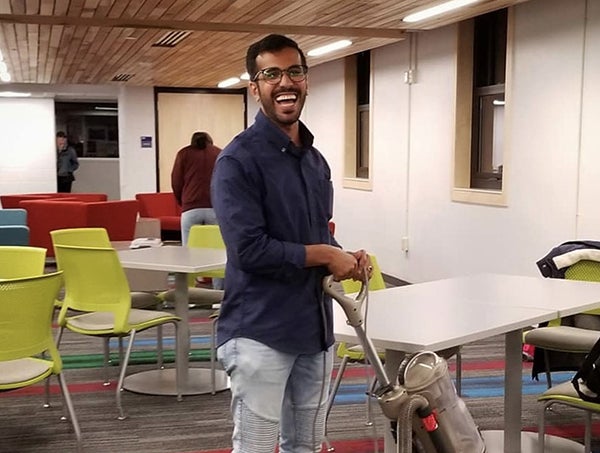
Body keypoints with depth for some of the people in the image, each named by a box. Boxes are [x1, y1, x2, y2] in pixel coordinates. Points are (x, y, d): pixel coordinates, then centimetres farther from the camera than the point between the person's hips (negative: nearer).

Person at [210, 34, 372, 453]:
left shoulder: (316, 160, 12)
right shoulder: (238, 160, -13)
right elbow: (250, 250, -22)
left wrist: (346, 257, -1)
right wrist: (327, 255, -14)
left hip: (315, 327, 8)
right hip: (260, 332, -7)